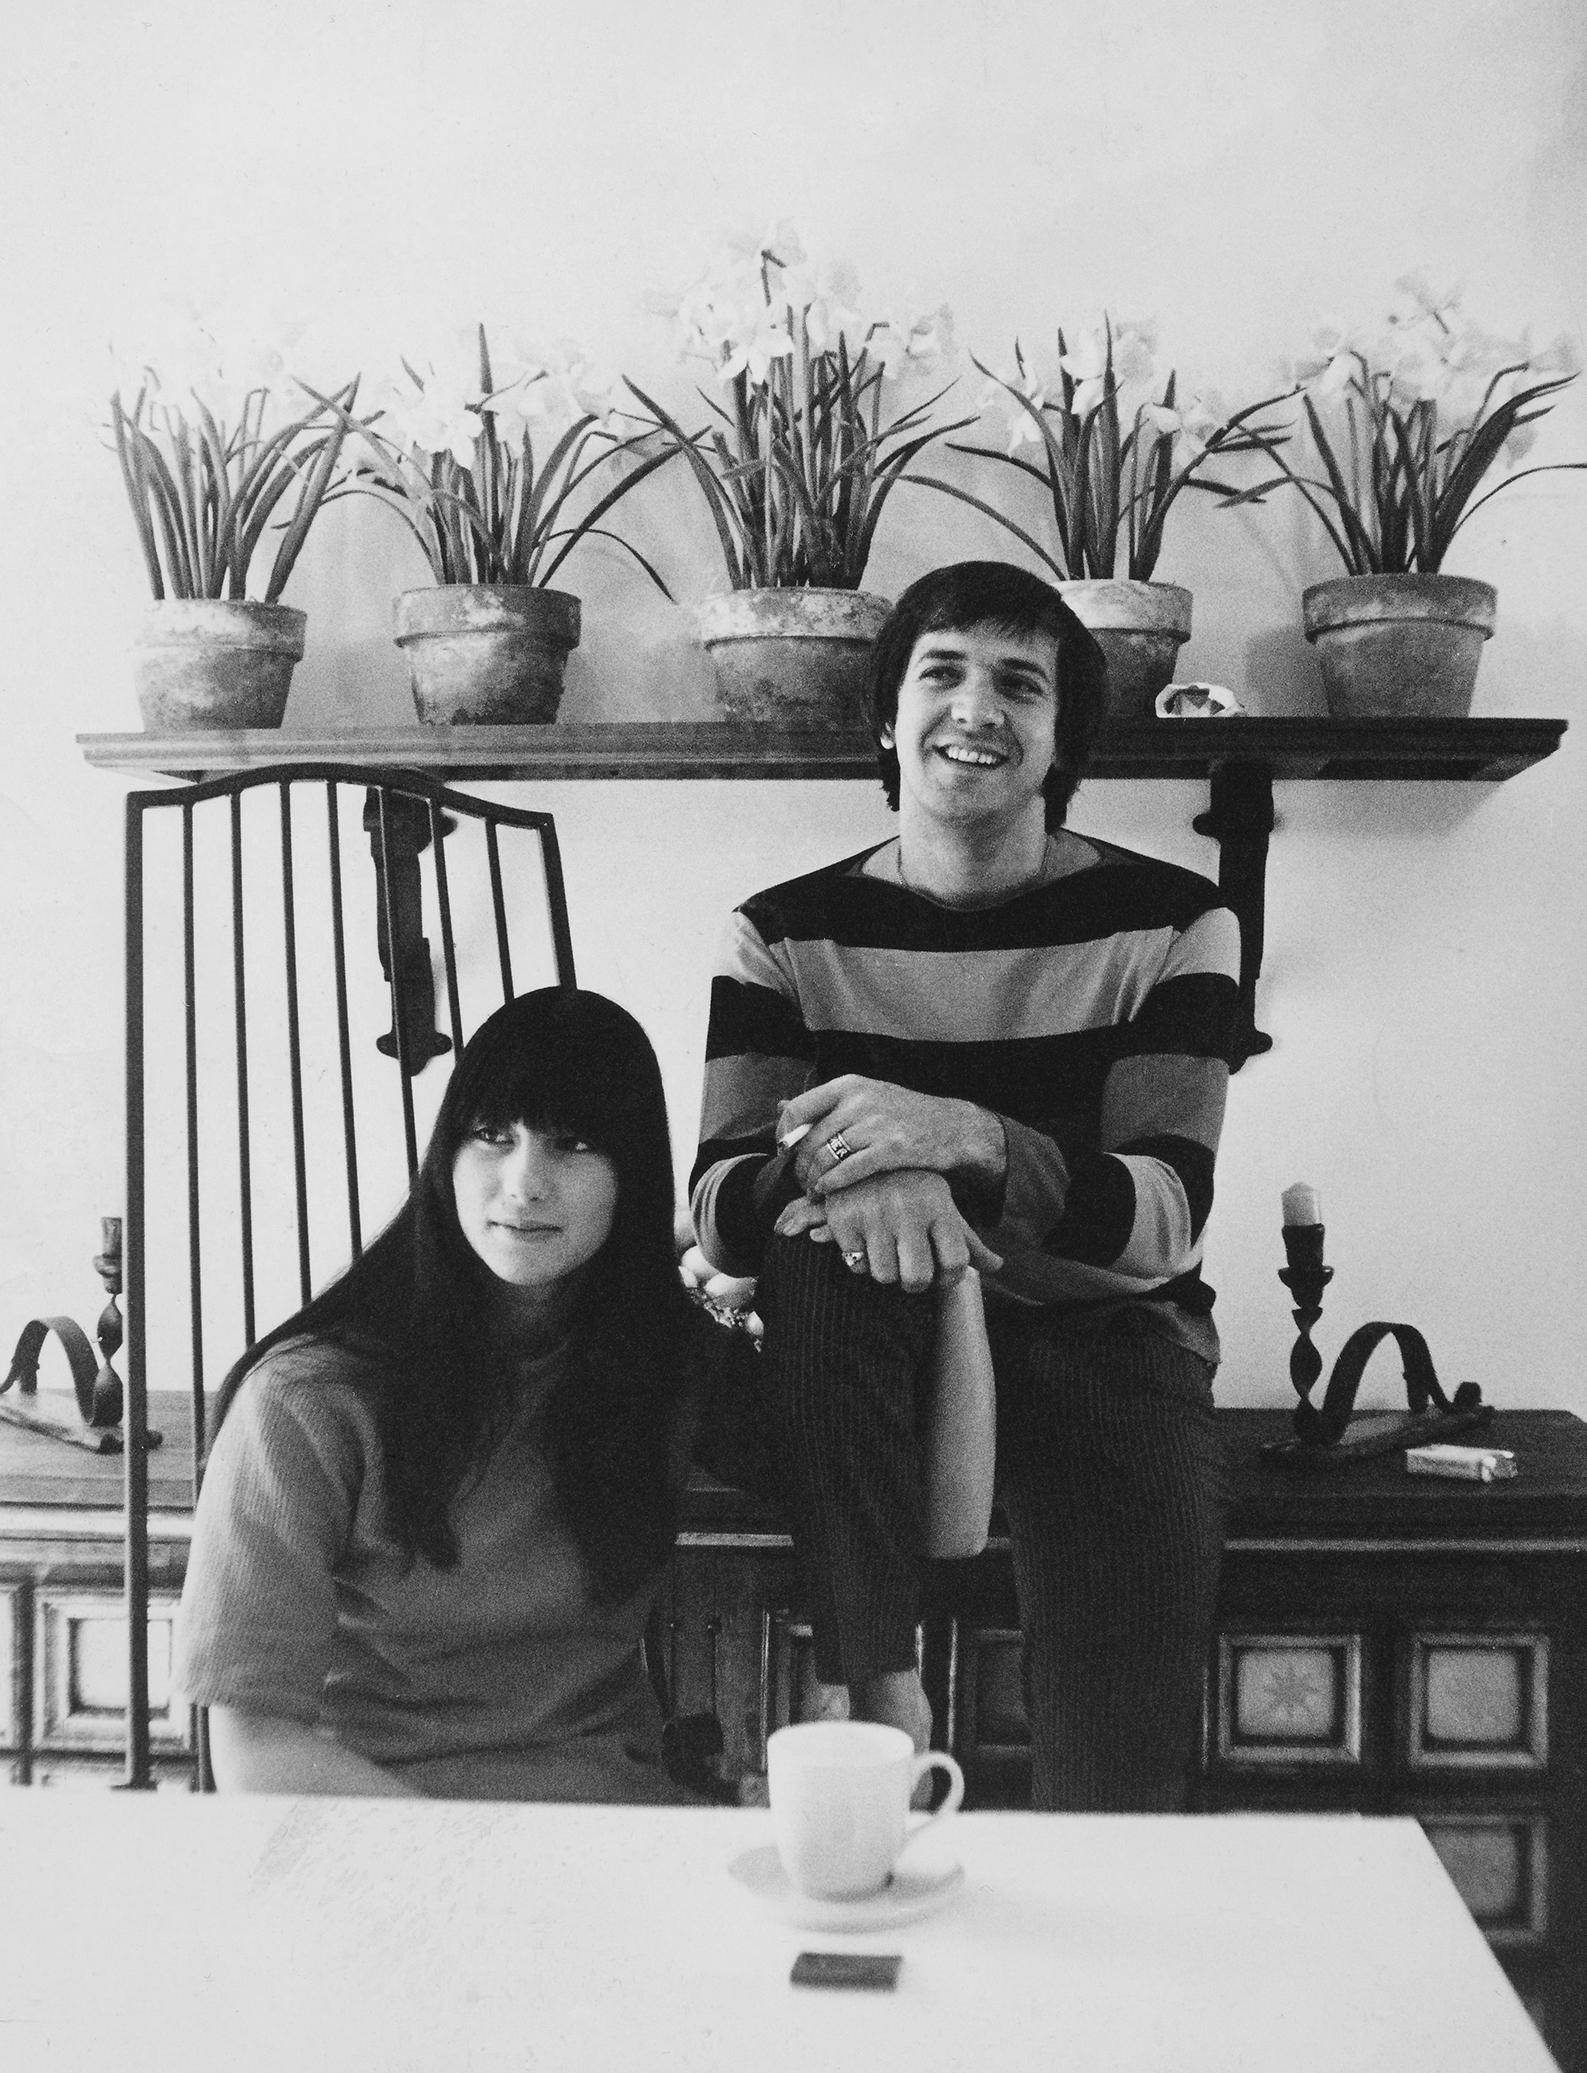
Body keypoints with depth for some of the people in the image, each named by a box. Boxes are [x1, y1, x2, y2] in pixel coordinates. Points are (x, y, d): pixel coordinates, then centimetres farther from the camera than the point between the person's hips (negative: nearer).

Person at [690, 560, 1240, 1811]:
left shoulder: (1169, 922, -4)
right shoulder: (788, 933, 0)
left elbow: (1167, 1218, -15)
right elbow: (720, 1210, -11)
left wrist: (962, 1137, -33)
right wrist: (838, 1169, -35)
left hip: (1108, 1335, -1)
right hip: (875, 1346, 2)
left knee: (1119, 1789, -20)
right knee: (819, 1246, -34)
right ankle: (878, 1687, -26)